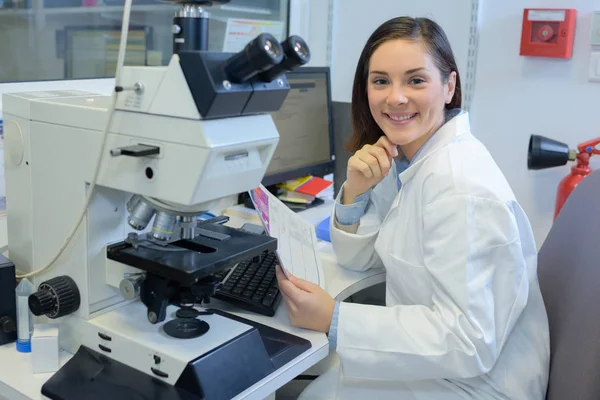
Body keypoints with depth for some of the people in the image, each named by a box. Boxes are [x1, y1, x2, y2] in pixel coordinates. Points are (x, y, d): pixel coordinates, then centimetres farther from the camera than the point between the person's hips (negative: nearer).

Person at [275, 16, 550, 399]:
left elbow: (469, 343, -30)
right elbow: (357, 258, 5)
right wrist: (355, 190, -13)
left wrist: (334, 319, -28)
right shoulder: (401, 155, -1)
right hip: (429, 356, 7)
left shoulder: (459, 184, -28)